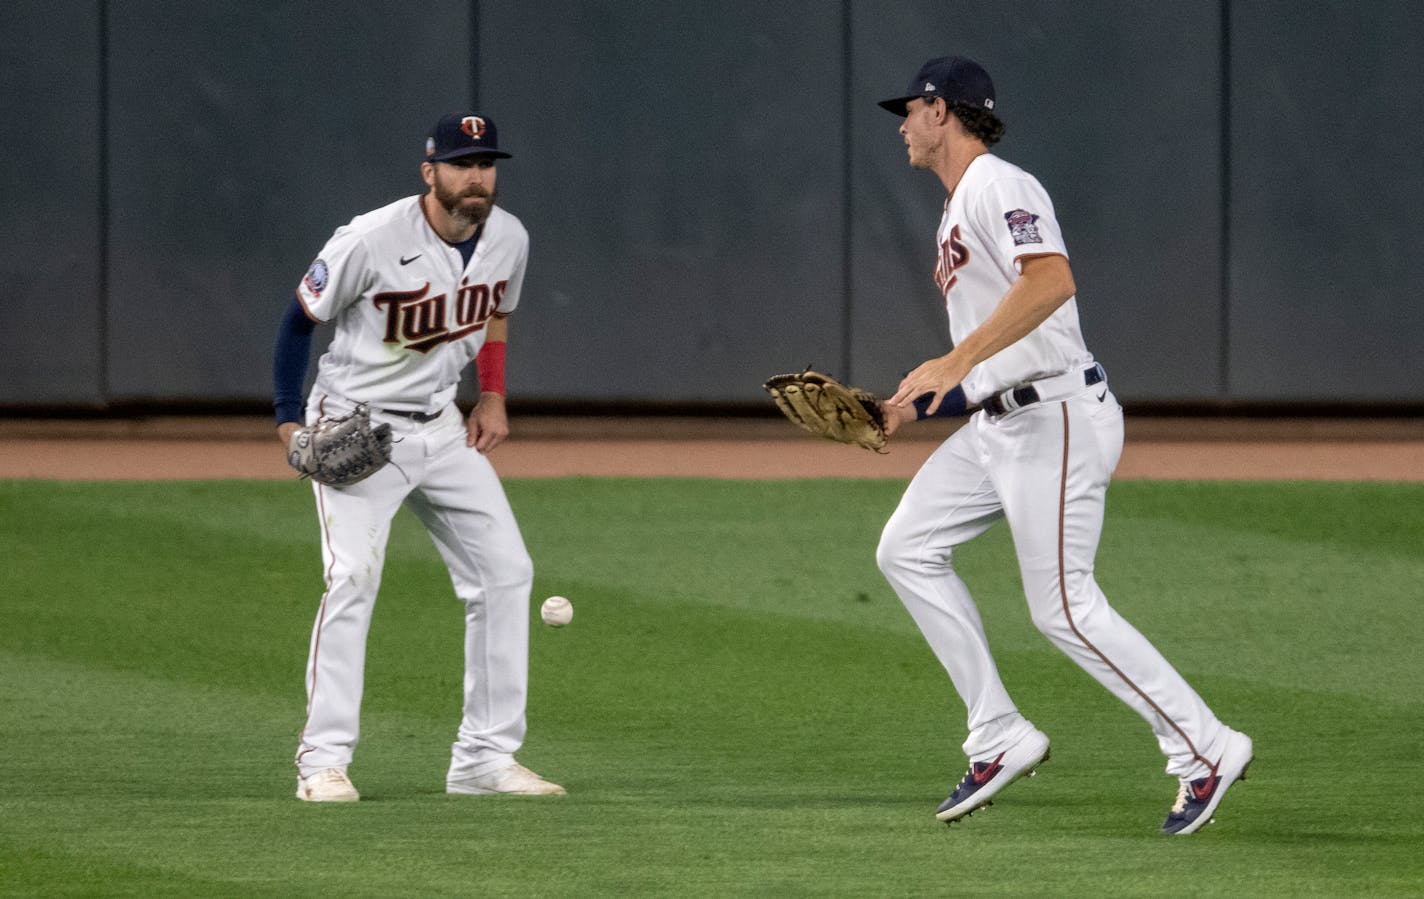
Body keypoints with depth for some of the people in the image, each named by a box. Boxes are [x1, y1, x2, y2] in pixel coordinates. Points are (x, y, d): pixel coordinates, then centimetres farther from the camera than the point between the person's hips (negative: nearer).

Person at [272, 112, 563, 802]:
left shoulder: (509, 239, -3)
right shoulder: (372, 241, -22)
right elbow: (301, 319, -9)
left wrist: (493, 395, 7)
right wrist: (290, 422, -14)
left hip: (442, 428, 6)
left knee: (504, 571, 1)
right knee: (353, 576, -20)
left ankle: (485, 757, 9)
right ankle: (324, 761, -14)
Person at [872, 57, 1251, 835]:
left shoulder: (999, 188, -13)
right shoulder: (957, 209, 20)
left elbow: (1052, 280, -31)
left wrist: (956, 364, -33)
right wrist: (917, 402, 20)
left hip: (1057, 417, -10)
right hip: (997, 423, 10)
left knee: (1064, 609, -10)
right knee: (907, 550, 6)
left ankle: (1205, 749, -1)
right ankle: (1000, 738, 7)